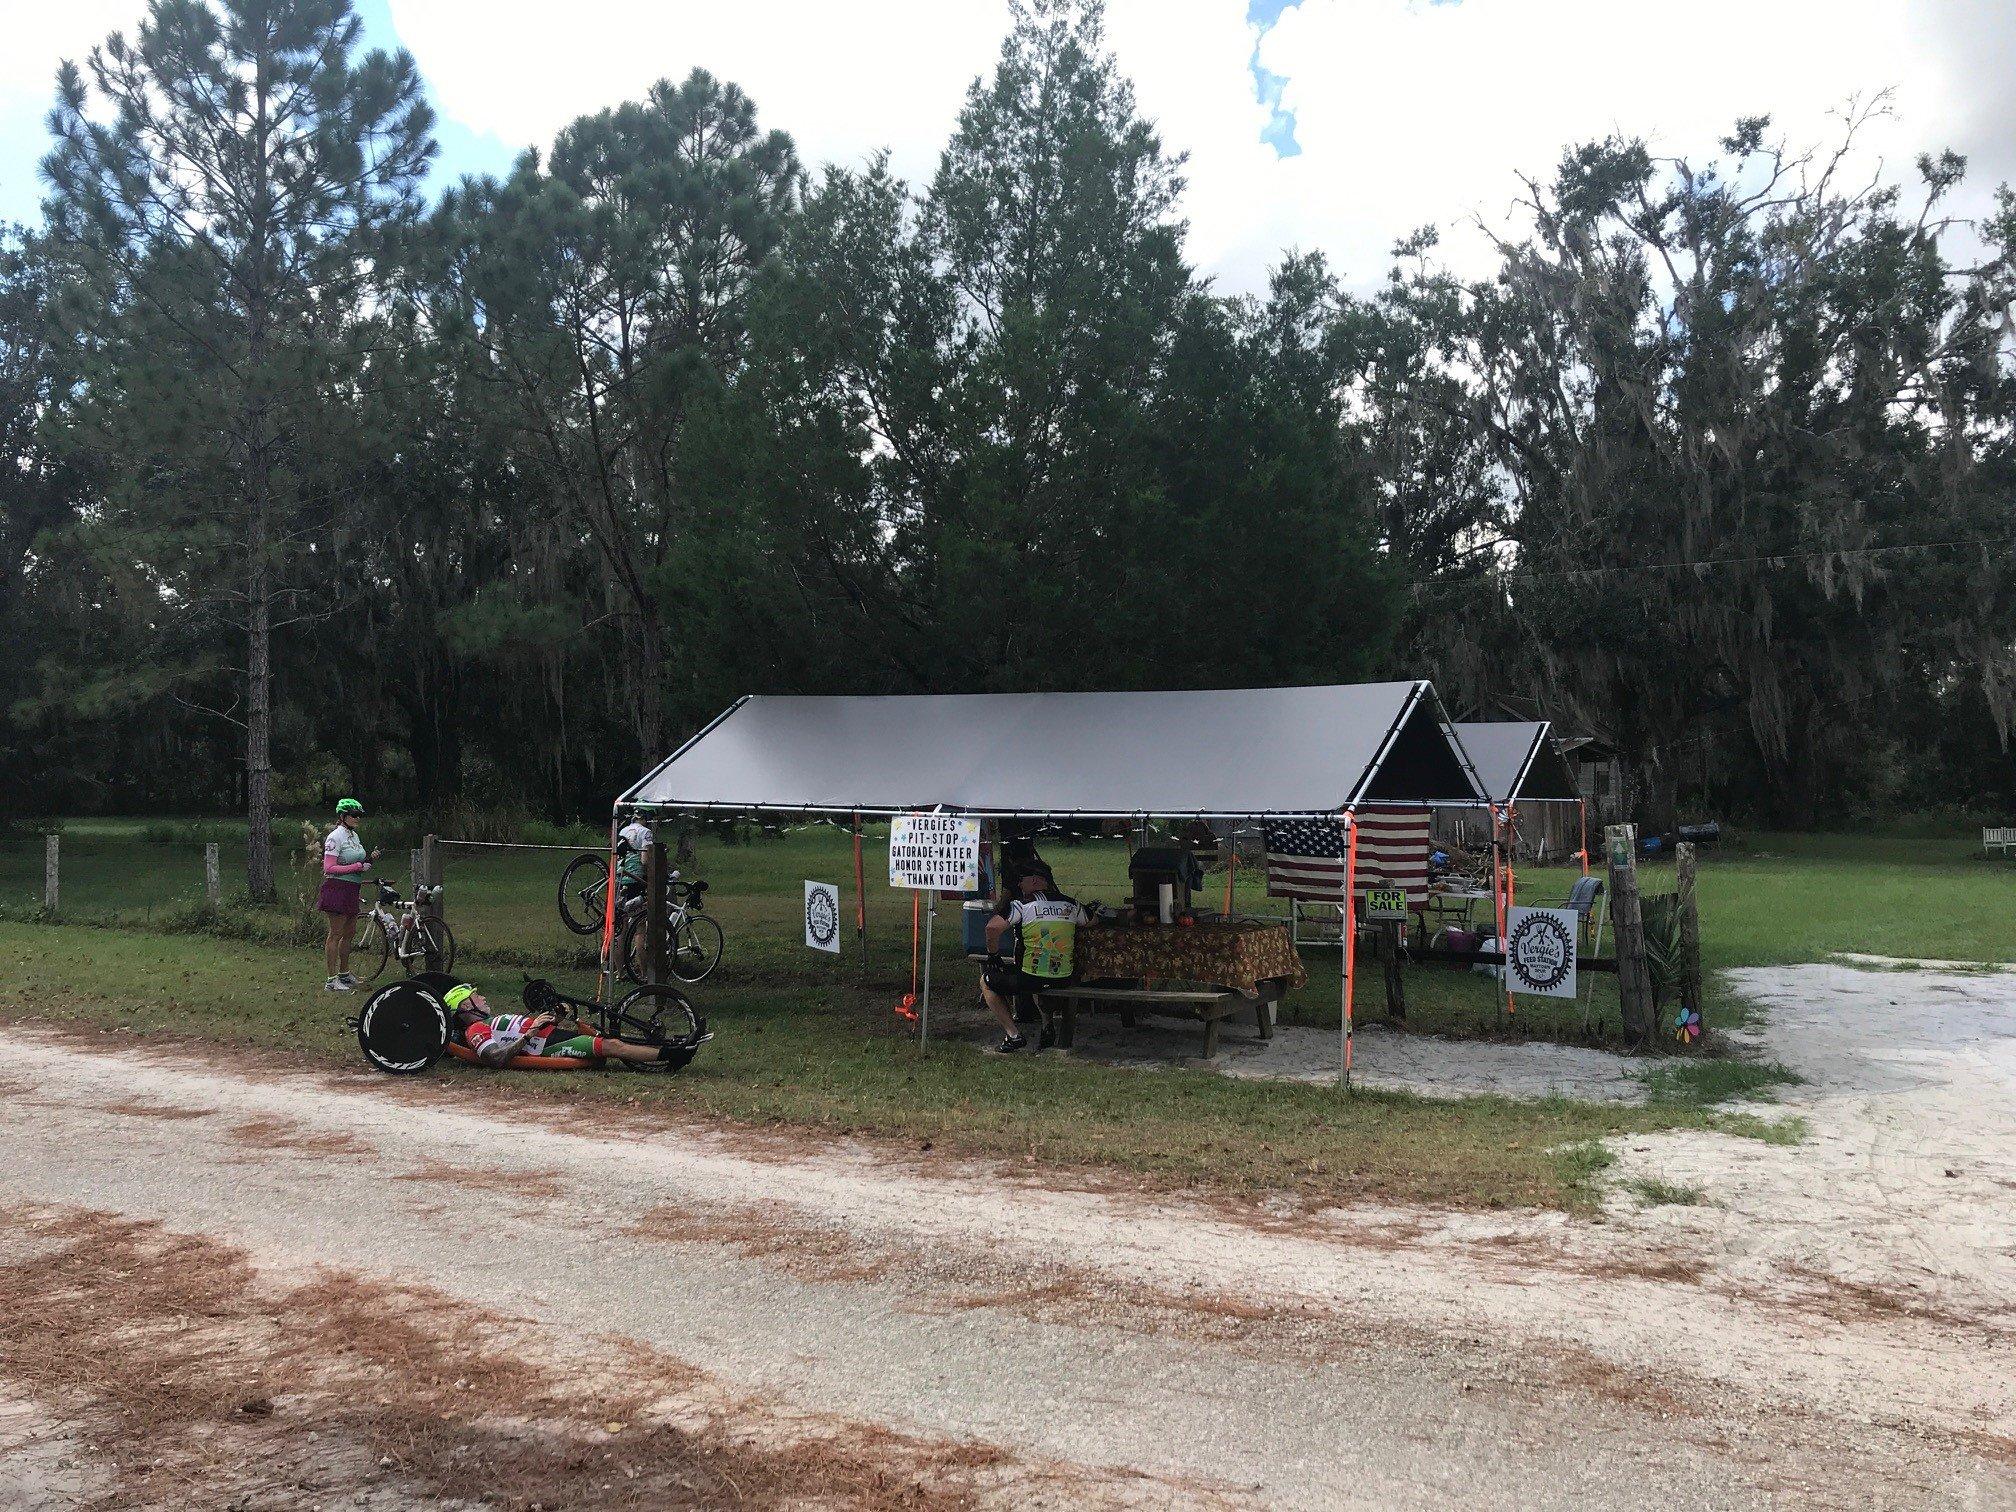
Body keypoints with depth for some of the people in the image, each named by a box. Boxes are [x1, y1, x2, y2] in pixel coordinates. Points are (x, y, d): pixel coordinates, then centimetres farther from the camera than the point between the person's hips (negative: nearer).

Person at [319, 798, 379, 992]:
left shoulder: (354, 835, 14)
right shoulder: (335, 837, -13)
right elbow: (329, 868, -18)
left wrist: (369, 858, 5)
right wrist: (358, 866, -19)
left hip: (352, 890, 9)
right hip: (337, 888, -9)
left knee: (350, 932, 15)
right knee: (336, 934, -5)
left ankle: (344, 974, 28)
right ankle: (331, 981, -1)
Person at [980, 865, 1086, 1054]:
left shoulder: (1021, 905, -8)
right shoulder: (1072, 904, 5)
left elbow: (993, 928, -18)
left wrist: (993, 955, -3)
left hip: (1029, 981, -5)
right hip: (1064, 980, 6)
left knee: (986, 981, 18)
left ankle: (1014, 1035, 6)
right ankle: (1047, 1026, 26)